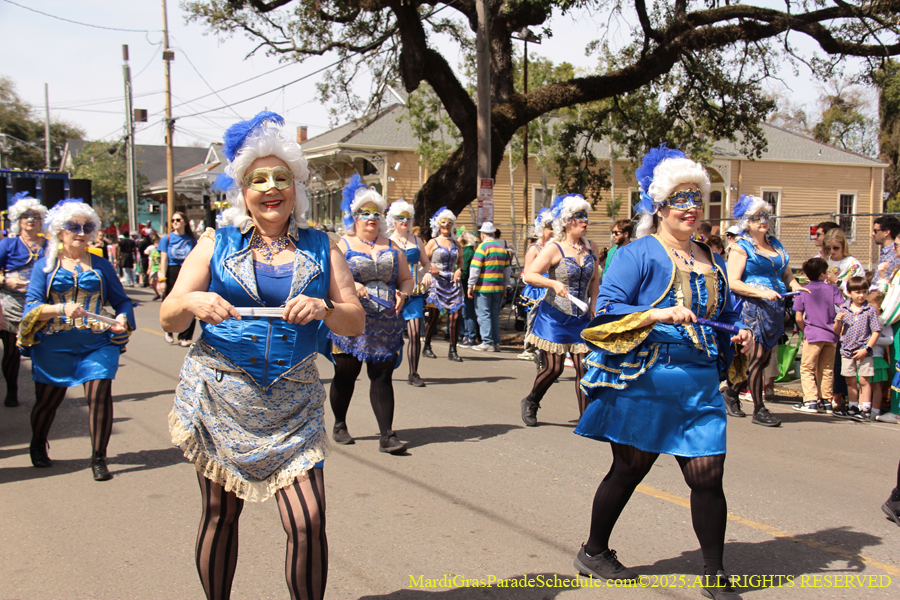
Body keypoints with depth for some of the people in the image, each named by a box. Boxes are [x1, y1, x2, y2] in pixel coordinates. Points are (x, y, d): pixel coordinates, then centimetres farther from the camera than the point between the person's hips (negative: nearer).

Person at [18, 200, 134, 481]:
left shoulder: (101, 266, 9)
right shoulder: (44, 266, 6)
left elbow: (121, 300, 11)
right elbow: (31, 305, -4)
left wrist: (123, 318, -11)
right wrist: (62, 309, -22)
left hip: (97, 344, 0)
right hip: (54, 346, 0)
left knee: (99, 395, -12)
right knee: (47, 399, 11)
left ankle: (99, 458, 2)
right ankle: (38, 447, 40)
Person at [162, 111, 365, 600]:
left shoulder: (320, 247, 7)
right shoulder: (216, 244, 5)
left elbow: (356, 322, 3)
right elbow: (168, 319, 3)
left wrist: (323, 309, -18)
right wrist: (192, 303, -20)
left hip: (292, 403, 0)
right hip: (219, 397, 0)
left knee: (308, 523, -8)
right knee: (220, 513, 9)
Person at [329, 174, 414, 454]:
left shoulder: (391, 247, 14)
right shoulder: (340, 245, 3)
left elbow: (407, 279, 17)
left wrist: (402, 294, -5)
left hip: (386, 325, 2)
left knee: (382, 376, -1)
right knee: (345, 375, 7)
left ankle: (387, 435, 0)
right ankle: (339, 426, 29)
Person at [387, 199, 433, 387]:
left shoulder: (416, 241, 12)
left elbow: (426, 263, 19)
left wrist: (427, 273, -2)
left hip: (414, 292, 2)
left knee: (415, 333, -8)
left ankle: (413, 374, 0)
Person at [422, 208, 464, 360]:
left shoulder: (456, 243, 15)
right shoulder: (433, 242, 4)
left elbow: (460, 259, 24)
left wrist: (459, 270, 5)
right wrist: (431, 268, -19)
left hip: (453, 283, 4)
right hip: (437, 282, -3)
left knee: (455, 314, -6)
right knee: (434, 314, -4)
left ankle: (452, 350, 0)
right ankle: (427, 347, 11)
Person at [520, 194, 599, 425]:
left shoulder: (590, 248, 7)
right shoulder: (554, 249, -9)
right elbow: (529, 275, -14)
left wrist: (593, 304, 6)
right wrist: (554, 283, -27)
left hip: (581, 319, 4)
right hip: (554, 317, -4)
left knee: (584, 367, -3)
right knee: (553, 367, -2)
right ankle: (530, 402, 25)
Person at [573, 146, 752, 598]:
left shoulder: (712, 262, 16)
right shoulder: (639, 254, -4)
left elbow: (727, 314, 25)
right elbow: (606, 311, -12)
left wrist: (738, 334, 3)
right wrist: (660, 314, -23)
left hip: (699, 385, 5)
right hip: (644, 382, -5)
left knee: (708, 475, 0)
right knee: (629, 470, 7)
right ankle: (593, 552, 27)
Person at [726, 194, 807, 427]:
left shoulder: (775, 244, 17)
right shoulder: (741, 248, -4)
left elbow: (786, 273, 22)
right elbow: (733, 282, -13)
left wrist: (795, 286, 0)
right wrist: (761, 292, -24)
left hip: (774, 307, 7)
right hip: (752, 308, -7)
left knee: (765, 358, 10)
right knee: (757, 356, -7)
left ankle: (733, 391, 29)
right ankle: (759, 409, 2)